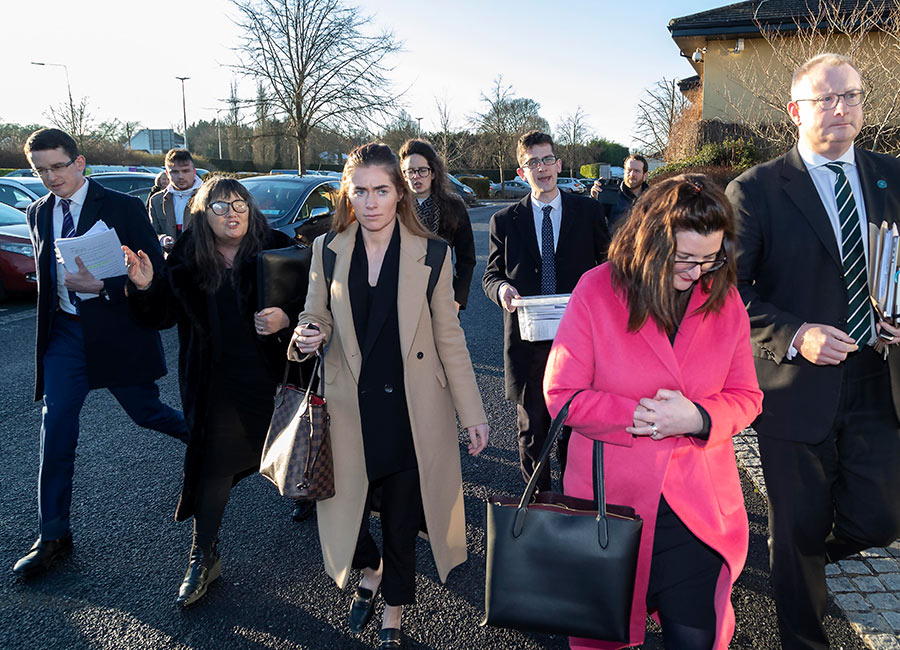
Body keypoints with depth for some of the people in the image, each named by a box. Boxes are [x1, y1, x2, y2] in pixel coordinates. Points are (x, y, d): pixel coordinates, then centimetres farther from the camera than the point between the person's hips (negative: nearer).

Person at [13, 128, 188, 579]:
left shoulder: (123, 208, -8)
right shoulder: (38, 213, 8)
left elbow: (155, 269, -11)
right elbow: (44, 275, 20)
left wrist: (101, 287, -23)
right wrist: (48, 322, 13)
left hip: (116, 329, -4)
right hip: (65, 332, 4)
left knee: (145, 412, 9)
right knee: (55, 430, 0)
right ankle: (53, 537, 10)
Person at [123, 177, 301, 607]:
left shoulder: (276, 250, -8)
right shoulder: (187, 260, -3)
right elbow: (161, 317, 0)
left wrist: (286, 318, -23)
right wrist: (145, 287, -18)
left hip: (272, 372, 0)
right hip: (217, 380, 1)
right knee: (213, 462, 5)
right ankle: (204, 556, 21)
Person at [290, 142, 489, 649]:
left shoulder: (431, 254, -4)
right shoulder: (327, 251, 1)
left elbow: (450, 338, -1)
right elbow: (316, 318, 10)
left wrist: (473, 413, -1)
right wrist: (307, 336, -15)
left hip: (412, 413, -1)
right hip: (349, 410, 2)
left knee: (402, 522, 12)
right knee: (344, 510, 7)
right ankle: (370, 571, 44)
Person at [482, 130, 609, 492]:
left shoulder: (588, 212, 6)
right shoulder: (505, 221, 7)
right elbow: (491, 274, 11)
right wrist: (501, 288, -12)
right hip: (527, 338, 1)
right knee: (532, 427, 9)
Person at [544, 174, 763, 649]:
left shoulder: (725, 299, 0)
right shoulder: (597, 291, -10)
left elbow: (745, 396, 4)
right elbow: (561, 395, -10)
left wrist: (697, 418, -17)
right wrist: (639, 415, -19)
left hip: (697, 507, 2)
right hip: (611, 500, -1)